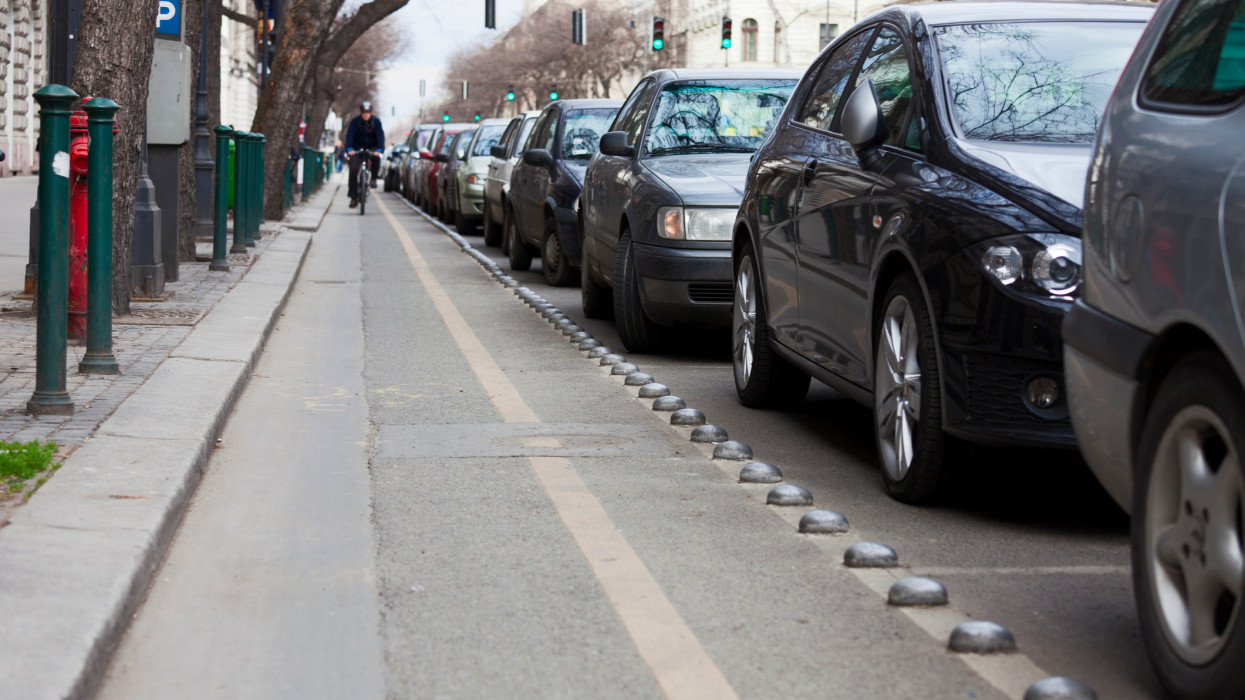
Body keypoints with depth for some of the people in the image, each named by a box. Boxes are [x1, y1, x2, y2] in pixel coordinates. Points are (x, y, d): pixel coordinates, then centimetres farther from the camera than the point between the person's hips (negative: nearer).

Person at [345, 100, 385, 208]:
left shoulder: (376, 121, -7)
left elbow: (380, 135, -16)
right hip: (357, 149, 0)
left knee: (376, 158, -35)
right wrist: (349, 149, -34)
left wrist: (379, 149, -33)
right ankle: (353, 197, -7)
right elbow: (350, 135, -17)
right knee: (353, 170, -15)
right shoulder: (355, 121, -8)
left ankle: (373, 178, -9)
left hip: (371, 148, 0)